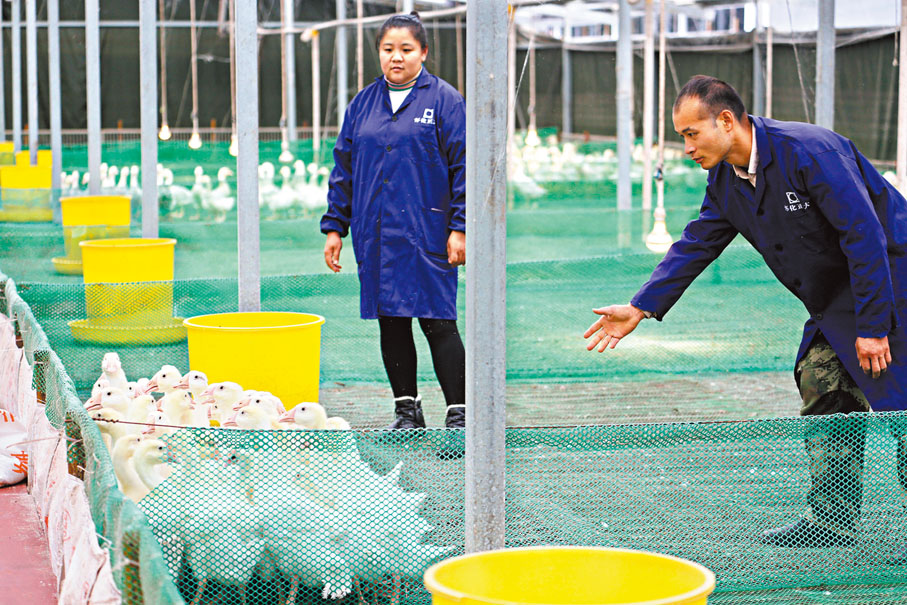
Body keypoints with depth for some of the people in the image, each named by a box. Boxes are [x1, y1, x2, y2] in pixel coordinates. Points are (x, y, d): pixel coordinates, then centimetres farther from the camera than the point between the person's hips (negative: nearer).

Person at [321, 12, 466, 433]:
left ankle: (458, 414, 0)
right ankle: (407, 411, 19)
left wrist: (459, 228, -9)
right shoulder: (363, 103, 12)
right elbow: (343, 167, 16)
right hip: (375, 236, 5)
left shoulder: (443, 100, -1)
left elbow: (462, 166, -4)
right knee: (391, 323, 9)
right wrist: (334, 227, 11)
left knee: (437, 322, -6)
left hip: (427, 236, -5)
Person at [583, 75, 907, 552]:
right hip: (833, 298, 9)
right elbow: (695, 244, 10)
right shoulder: (725, 180, 1)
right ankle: (833, 518, 11)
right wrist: (641, 307, 2)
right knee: (822, 392, 5)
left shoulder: (810, 151, -26)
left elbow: (866, 237, -26)